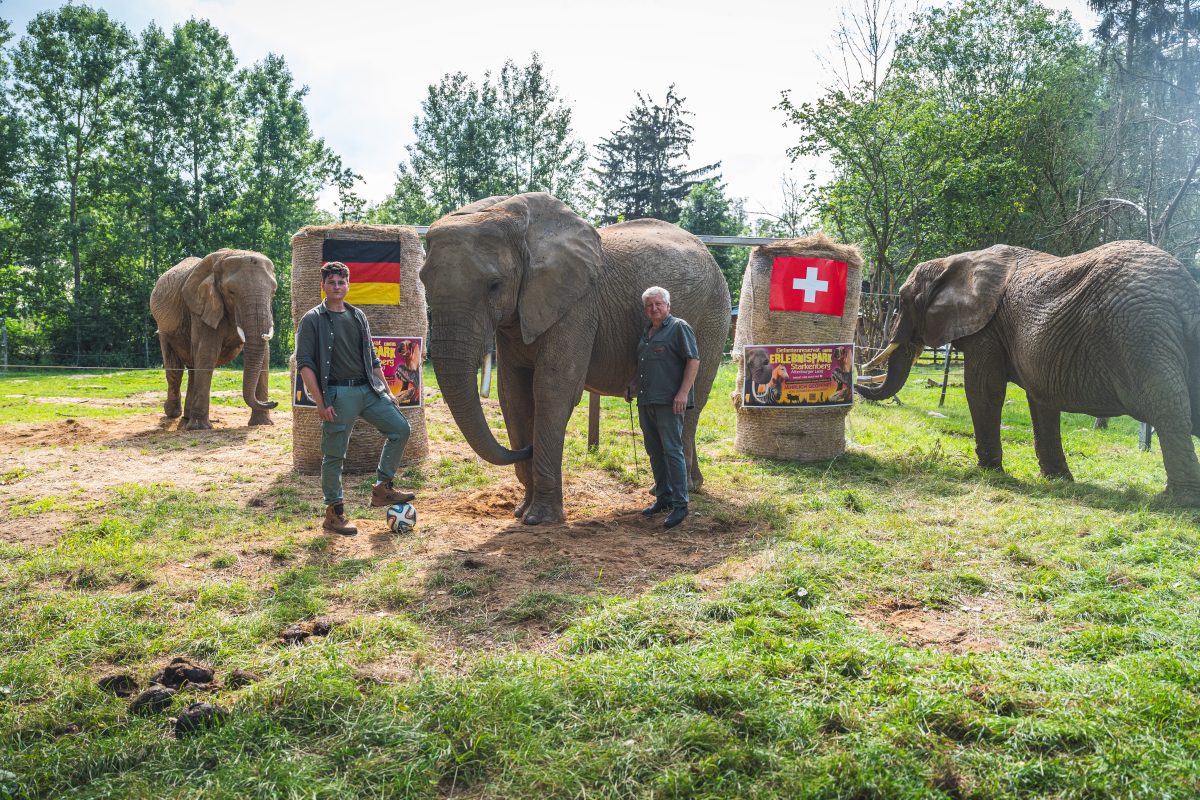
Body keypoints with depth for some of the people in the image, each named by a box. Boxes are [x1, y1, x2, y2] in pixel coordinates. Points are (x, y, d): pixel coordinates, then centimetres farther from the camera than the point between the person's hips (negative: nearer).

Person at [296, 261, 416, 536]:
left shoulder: (358, 317, 16)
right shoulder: (312, 320, -2)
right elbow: (304, 363, -8)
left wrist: (387, 390, 14)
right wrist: (320, 402, -16)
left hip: (369, 389, 6)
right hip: (338, 394, -6)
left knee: (400, 428, 0)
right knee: (334, 455, -1)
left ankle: (383, 488, 12)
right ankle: (333, 514, 10)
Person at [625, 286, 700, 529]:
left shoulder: (679, 327, -3)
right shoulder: (645, 333, 21)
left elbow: (694, 360, -10)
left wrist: (683, 392, -18)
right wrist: (633, 385, 16)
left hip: (668, 402, -8)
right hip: (646, 401, 8)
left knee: (672, 450, -9)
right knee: (654, 451, 11)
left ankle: (680, 504, -5)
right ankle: (663, 498, 21)